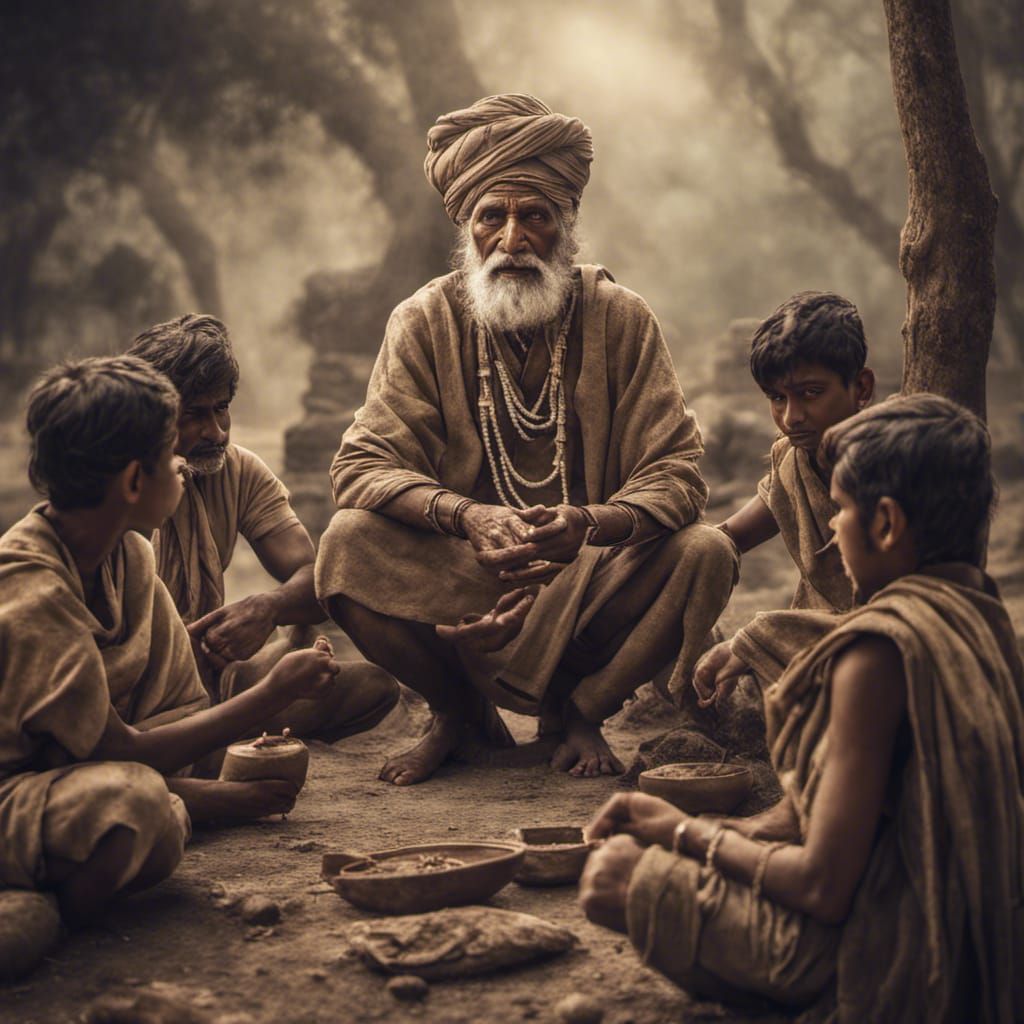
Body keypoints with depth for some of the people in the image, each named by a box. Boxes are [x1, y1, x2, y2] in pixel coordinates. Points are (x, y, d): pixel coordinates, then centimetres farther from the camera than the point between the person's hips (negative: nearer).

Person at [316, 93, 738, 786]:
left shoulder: (620, 319, -7)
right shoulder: (426, 322, -6)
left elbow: (676, 472, -12)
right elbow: (362, 466, -12)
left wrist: (590, 523, -34)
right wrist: (467, 515, -33)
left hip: (589, 582, 0)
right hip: (463, 582, 0)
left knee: (705, 554, -26)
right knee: (350, 543, -26)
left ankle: (578, 710, 2)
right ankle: (460, 709, 3)